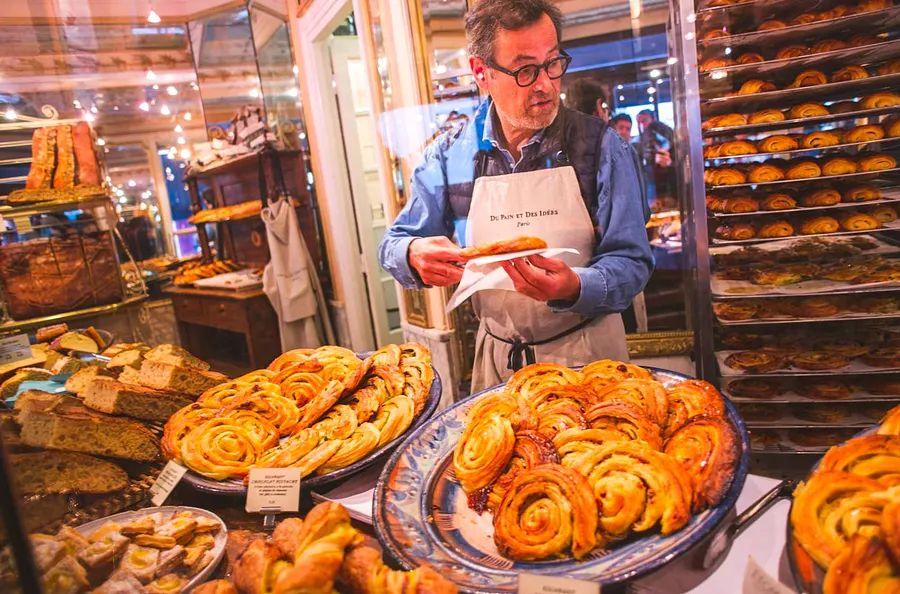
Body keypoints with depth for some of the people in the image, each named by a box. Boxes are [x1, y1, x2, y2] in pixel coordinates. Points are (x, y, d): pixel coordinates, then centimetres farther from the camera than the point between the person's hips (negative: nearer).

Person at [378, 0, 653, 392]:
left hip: (588, 355, -1)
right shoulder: (449, 155, -5)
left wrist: (575, 289, -32)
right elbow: (394, 245, 1)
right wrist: (416, 255, -23)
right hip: (496, 358, 2)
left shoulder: (598, 145, -9)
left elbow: (631, 262, -10)